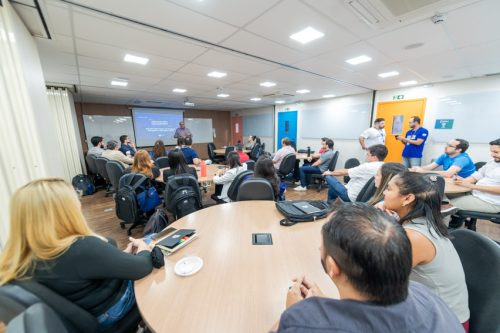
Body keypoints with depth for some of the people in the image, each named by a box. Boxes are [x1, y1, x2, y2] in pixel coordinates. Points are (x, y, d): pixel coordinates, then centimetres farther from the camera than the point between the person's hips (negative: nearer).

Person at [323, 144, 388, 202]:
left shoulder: (367, 167, -25)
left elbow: (344, 172, -17)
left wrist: (330, 173, 0)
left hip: (350, 196, -9)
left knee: (328, 177, 0)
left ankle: (330, 204, 18)